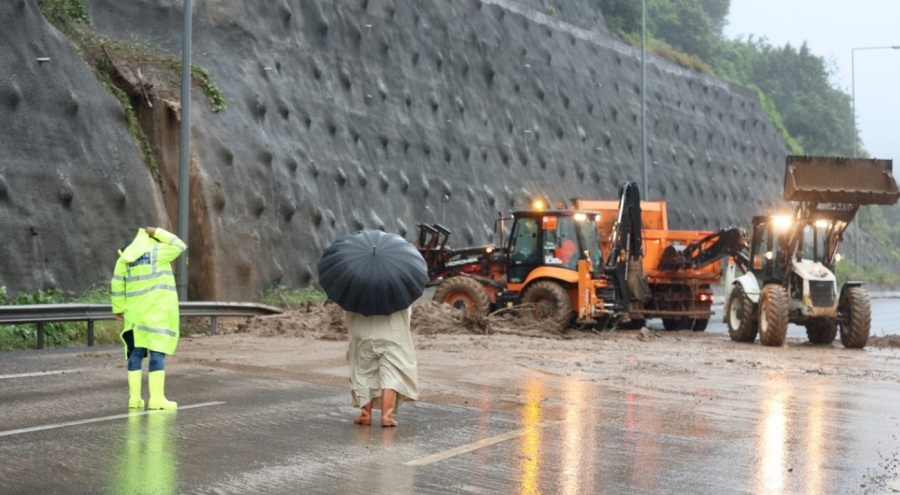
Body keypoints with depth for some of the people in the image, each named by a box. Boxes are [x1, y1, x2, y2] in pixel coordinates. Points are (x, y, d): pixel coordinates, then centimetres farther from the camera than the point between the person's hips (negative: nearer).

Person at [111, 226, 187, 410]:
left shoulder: (125, 257, 12)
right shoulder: (157, 251, -3)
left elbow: (117, 284, 12)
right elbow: (179, 246, 7)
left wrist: (118, 308, 19)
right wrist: (158, 232, 7)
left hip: (135, 313, 5)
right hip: (157, 312, -5)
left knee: (136, 354, 8)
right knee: (157, 353, -6)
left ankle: (135, 397, 7)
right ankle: (157, 398, -10)